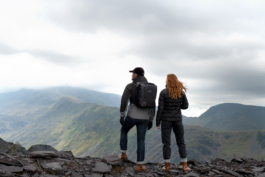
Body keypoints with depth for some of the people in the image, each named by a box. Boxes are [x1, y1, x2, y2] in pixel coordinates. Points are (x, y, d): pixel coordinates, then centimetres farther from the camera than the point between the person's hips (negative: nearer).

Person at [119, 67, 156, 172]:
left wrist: (122, 116, -10)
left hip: (132, 116, -2)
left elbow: (124, 101, -15)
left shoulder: (130, 86, -4)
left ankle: (124, 154, 31)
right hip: (144, 118, 3)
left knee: (124, 131, 28)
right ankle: (139, 166, 7)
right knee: (141, 141, 10)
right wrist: (150, 121, 12)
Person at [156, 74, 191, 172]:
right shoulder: (181, 92, -2)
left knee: (166, 143, 6)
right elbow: (185, 106, 3)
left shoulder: (163, 93, -12)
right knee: (181, 142, 12)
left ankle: (167, 166, 10)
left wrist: (157, 122, -3)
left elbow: (160, 108, -12)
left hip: (166, 120, -2)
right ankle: (184, 165, 12)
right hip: (178, 119, 2)